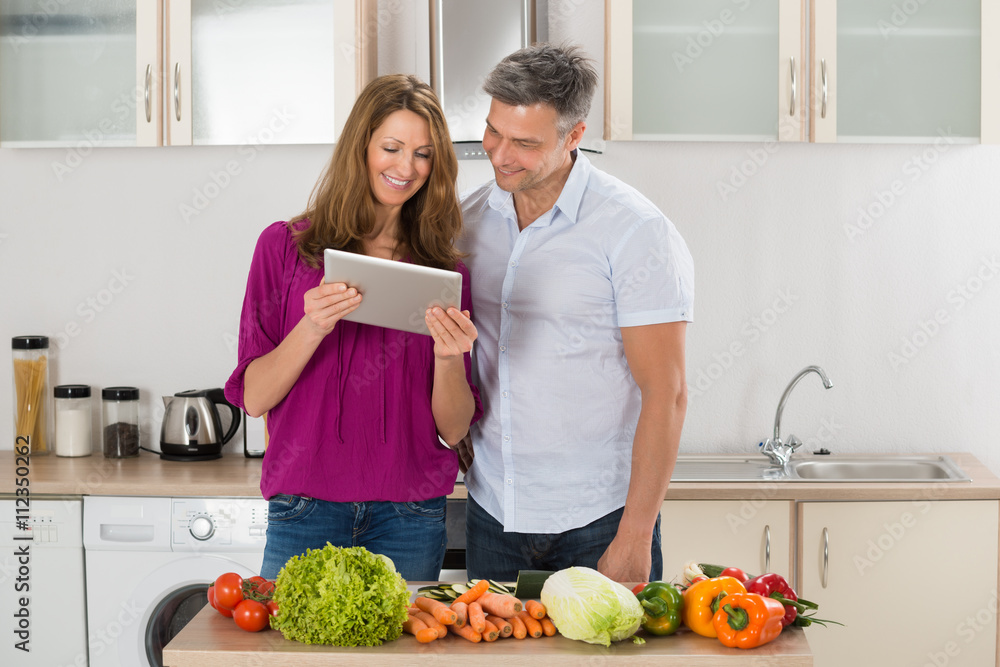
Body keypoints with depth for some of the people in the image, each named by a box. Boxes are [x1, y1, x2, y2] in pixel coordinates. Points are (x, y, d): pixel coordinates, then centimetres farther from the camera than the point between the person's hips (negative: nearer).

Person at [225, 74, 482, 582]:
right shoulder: (286, 246, 3)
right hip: (306, 516, -1)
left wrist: (448, 358, -15)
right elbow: (254, 397, -2)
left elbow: (453, 429, 4)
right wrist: (311, 328, -18)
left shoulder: (445, 269, 6)